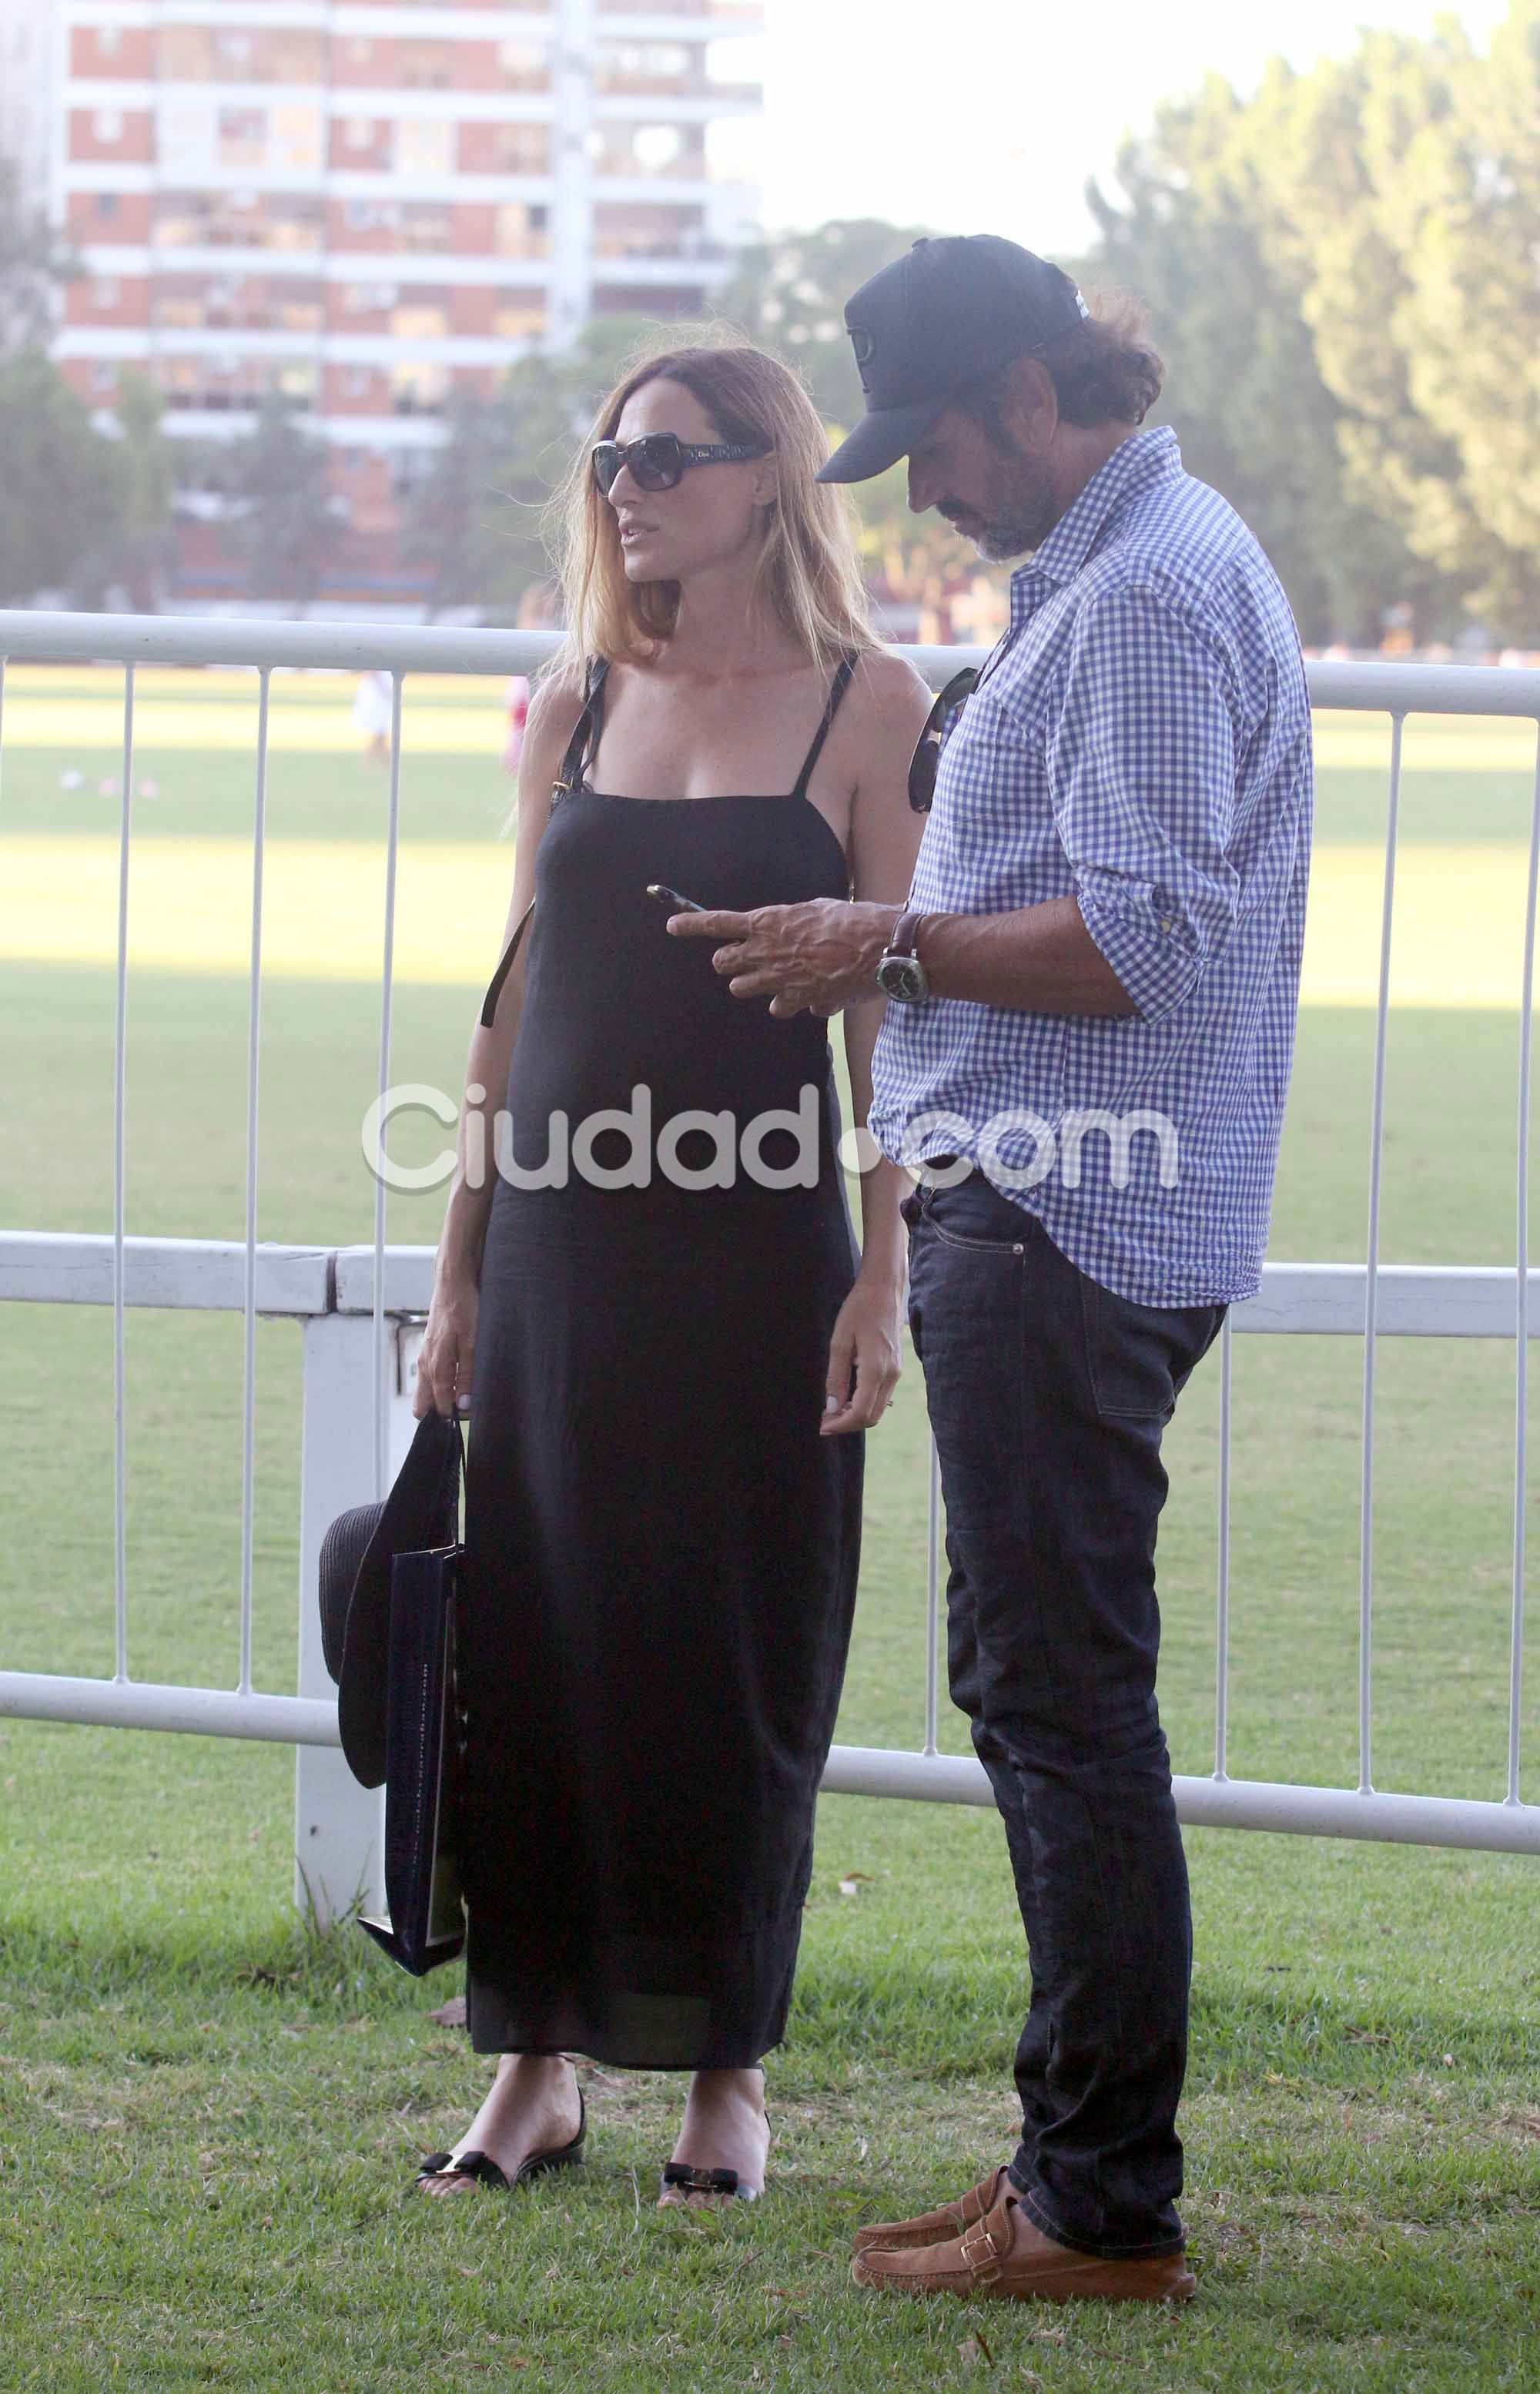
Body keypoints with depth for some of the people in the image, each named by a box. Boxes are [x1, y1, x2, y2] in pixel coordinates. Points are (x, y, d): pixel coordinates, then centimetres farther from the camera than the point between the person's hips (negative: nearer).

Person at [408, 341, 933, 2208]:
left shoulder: (868, 708, -2)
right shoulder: (576, 704, 10)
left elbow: (889, 1014, -3)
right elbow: (518, 1001, 13)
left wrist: (883, 1274, -9)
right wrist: (461, 1267, 11)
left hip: (756, 1249, -4)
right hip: (562, 1243, 4)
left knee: (733, 1655, 1)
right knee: (530, 1645, 4)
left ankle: (727, 2076, 12)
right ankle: (536, 2056, 15)